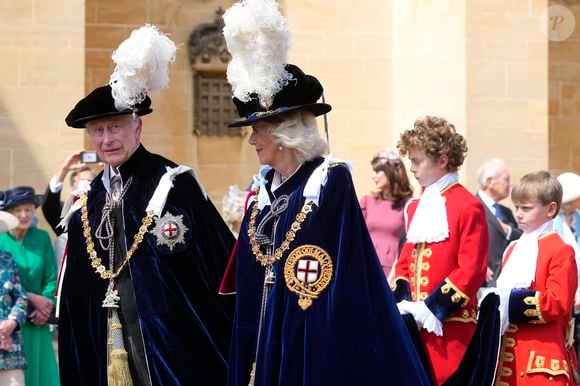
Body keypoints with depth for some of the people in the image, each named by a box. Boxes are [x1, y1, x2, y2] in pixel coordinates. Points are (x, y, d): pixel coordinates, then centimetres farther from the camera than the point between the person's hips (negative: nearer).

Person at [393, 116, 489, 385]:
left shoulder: (468, 206, -8)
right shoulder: (416, 208, 16)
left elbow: (472, 271, -14)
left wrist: (431, 308, -16)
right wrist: (403, 304, 0)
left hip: (450, 325, -7)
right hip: (414, 323, 7)